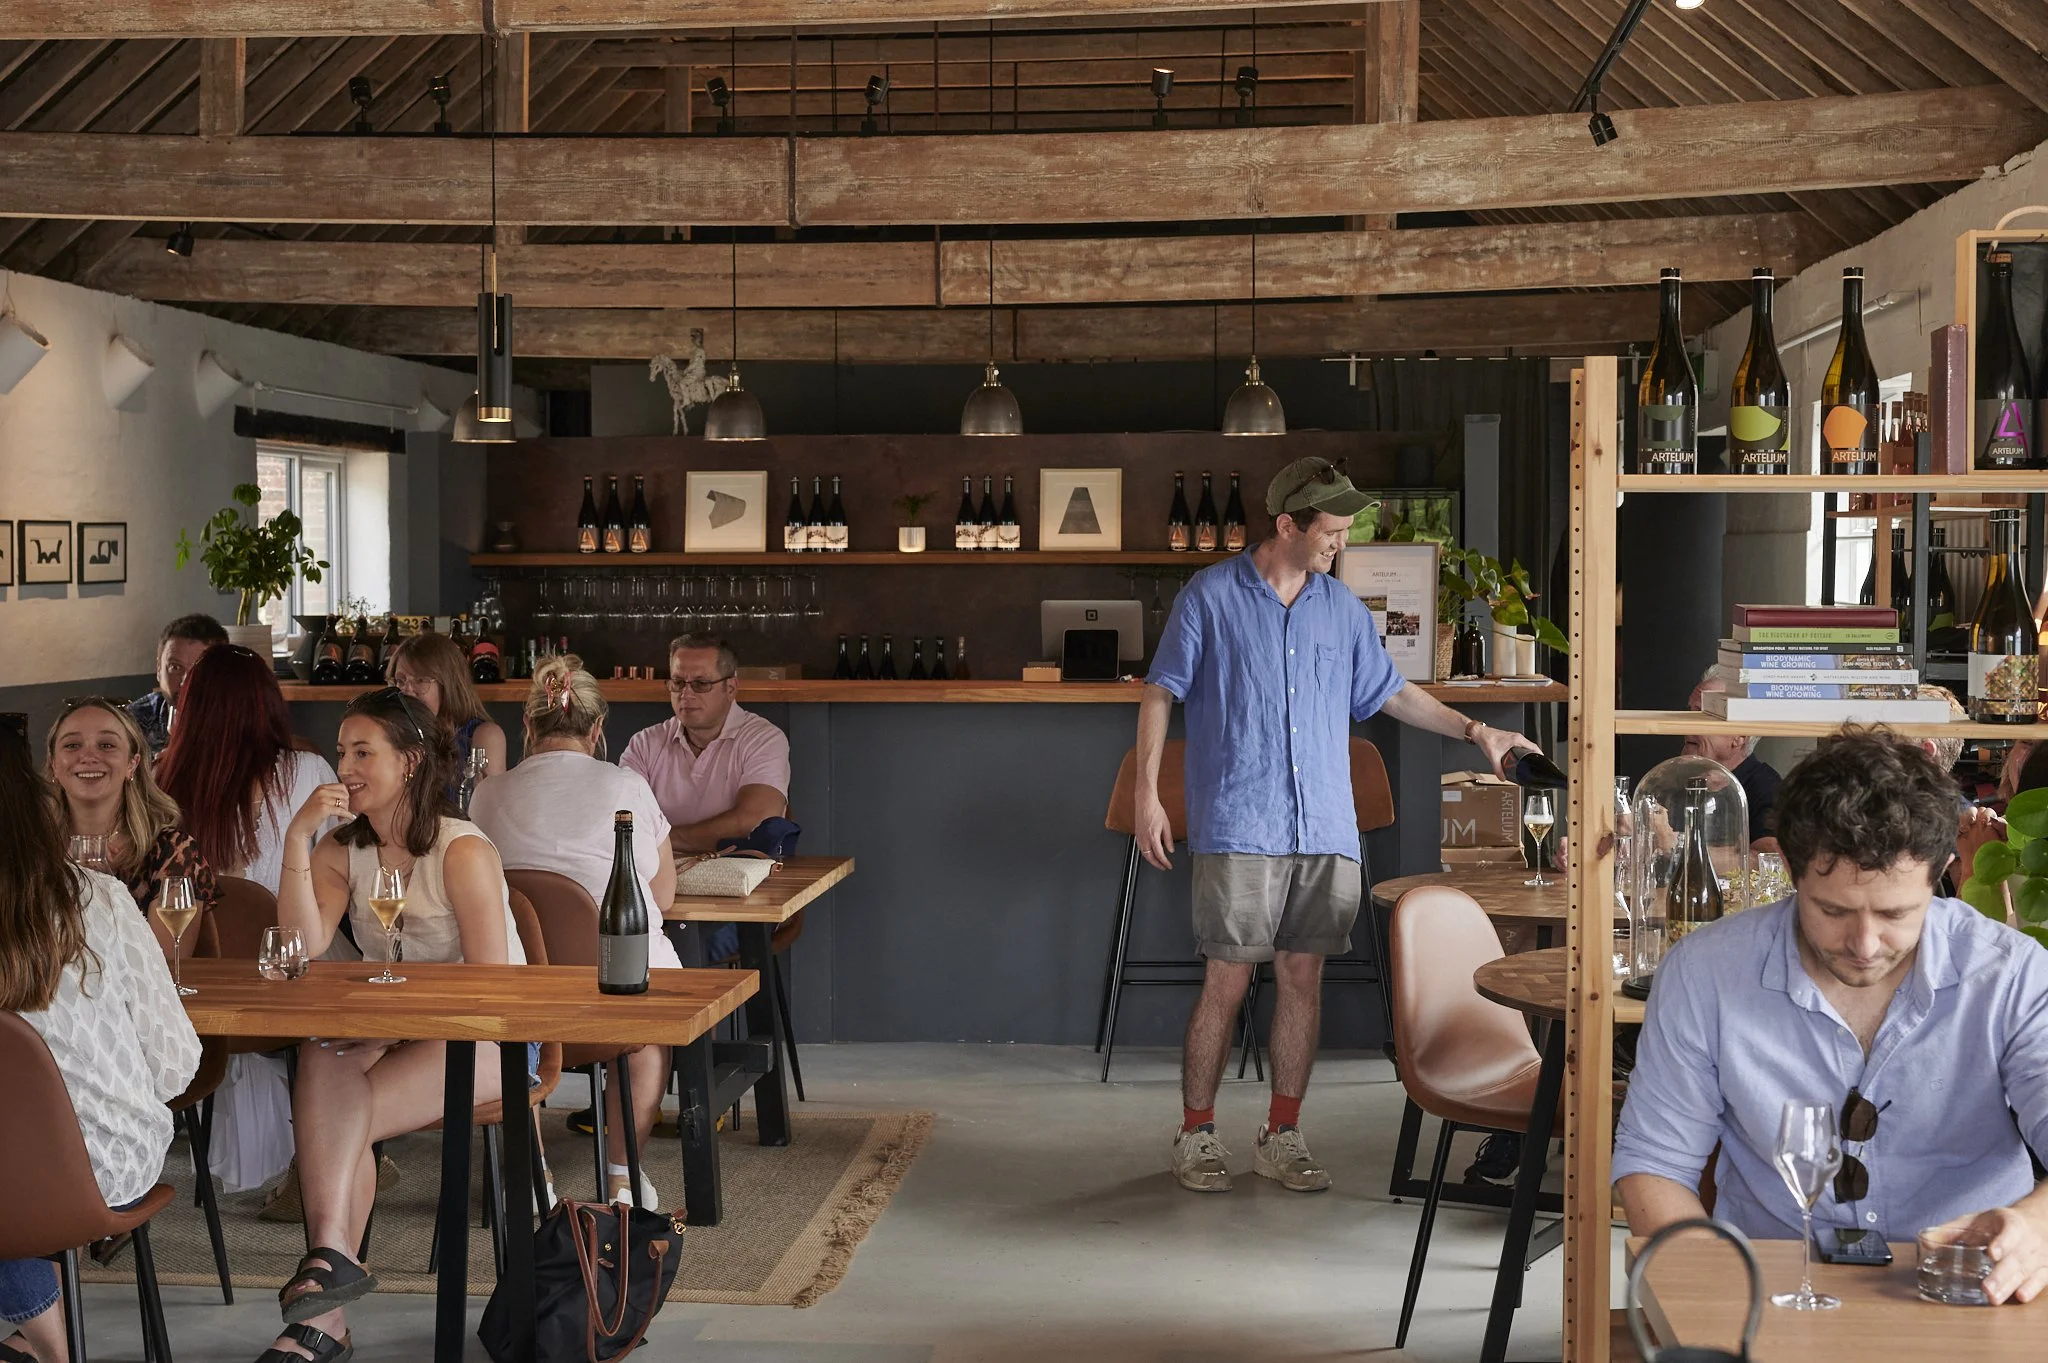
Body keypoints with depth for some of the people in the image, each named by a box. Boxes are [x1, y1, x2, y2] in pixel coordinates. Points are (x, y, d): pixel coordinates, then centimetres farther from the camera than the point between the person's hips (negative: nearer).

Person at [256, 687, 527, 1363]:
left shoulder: (463, 851, -8)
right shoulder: (342, 850, 8)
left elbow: (491, 983, -13)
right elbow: (302, 949, -8)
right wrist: (297, 840, -13)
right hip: (387, 1033, 4)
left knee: (327, 1117, -27)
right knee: (320, 1062, -31)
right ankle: (332, 1255, -38)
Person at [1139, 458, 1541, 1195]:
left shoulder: (1343, 609, 13)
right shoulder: (1211, 596, -1)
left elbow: (1391, 692, 22)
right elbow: (1161, 693, 0)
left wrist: (1473, 730, 14)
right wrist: (1147, 794, -6)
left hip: (1325, 831, 5)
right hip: (1238, 829, -4)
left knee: (1303, 979, 6)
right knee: (1227, 982, -4)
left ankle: (1283, 1136, 17)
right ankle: (1196, 1135, 10)